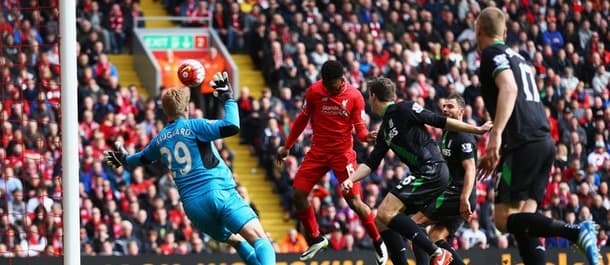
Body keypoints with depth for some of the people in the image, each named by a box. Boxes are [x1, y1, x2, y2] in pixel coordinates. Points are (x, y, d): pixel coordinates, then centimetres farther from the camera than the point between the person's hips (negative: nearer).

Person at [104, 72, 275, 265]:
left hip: (192, 205, 6)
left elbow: (141, 158, 38)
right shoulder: (194, 126, -1)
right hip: (220, 193, -6)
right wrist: (229, 100, 2)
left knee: (236, 240, 27)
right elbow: (232, 126, -14)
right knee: (259, 240, -19)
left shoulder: (160, 140, 17)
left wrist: (124, 160, 60)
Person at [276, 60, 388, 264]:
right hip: (318, 152, 3)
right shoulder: (314, 91, -5)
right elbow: (302, 119, 8)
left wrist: (366, 136, -30)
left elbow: (360, 128, -6)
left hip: (343, 153, -3)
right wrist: (287, 146, 11)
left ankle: (378, 242, 9)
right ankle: (315, 239, 18)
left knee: (354, 201, -10)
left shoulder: (354, 96, -10)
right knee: (298, 195, -3)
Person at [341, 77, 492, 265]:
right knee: (382, 221, 6)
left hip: (432, 170, -9)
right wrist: (351, 179, 3)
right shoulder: (384, 130, 21)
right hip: (422, 174, 9)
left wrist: (477, 130, -5)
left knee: (385, 213, -19)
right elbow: (371, 163, 20)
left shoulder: (404, 109, -4)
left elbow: (440, 121, -4)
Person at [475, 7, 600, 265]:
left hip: (524, 144, -8)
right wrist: (496, 152, 40)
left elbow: (509, 89, -19)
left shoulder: (492, 54, -1)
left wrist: (496, 133, -29)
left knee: (504, 219, -10)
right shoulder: (516, 56, 25)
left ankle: (576, 232, -25)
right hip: (545, 141, 8)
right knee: (523, 219, 6)